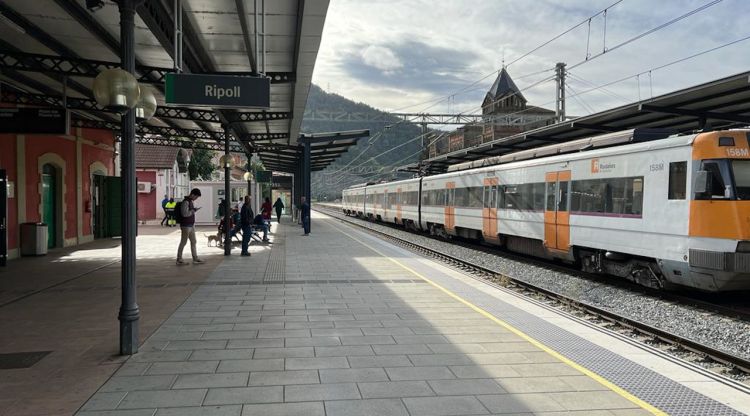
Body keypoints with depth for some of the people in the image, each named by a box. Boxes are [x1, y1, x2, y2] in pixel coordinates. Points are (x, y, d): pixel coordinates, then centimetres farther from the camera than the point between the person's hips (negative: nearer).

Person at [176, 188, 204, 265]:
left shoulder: (191, 201, 13)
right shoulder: (185, 202, -17)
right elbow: (185, 213, -25)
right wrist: (193, 210, -16)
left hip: (191, 225, 10)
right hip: (186, 226, -10)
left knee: (193, 242, 11)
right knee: (183, 242, -1)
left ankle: (195, 258, 17)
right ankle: (179, 259, 8)